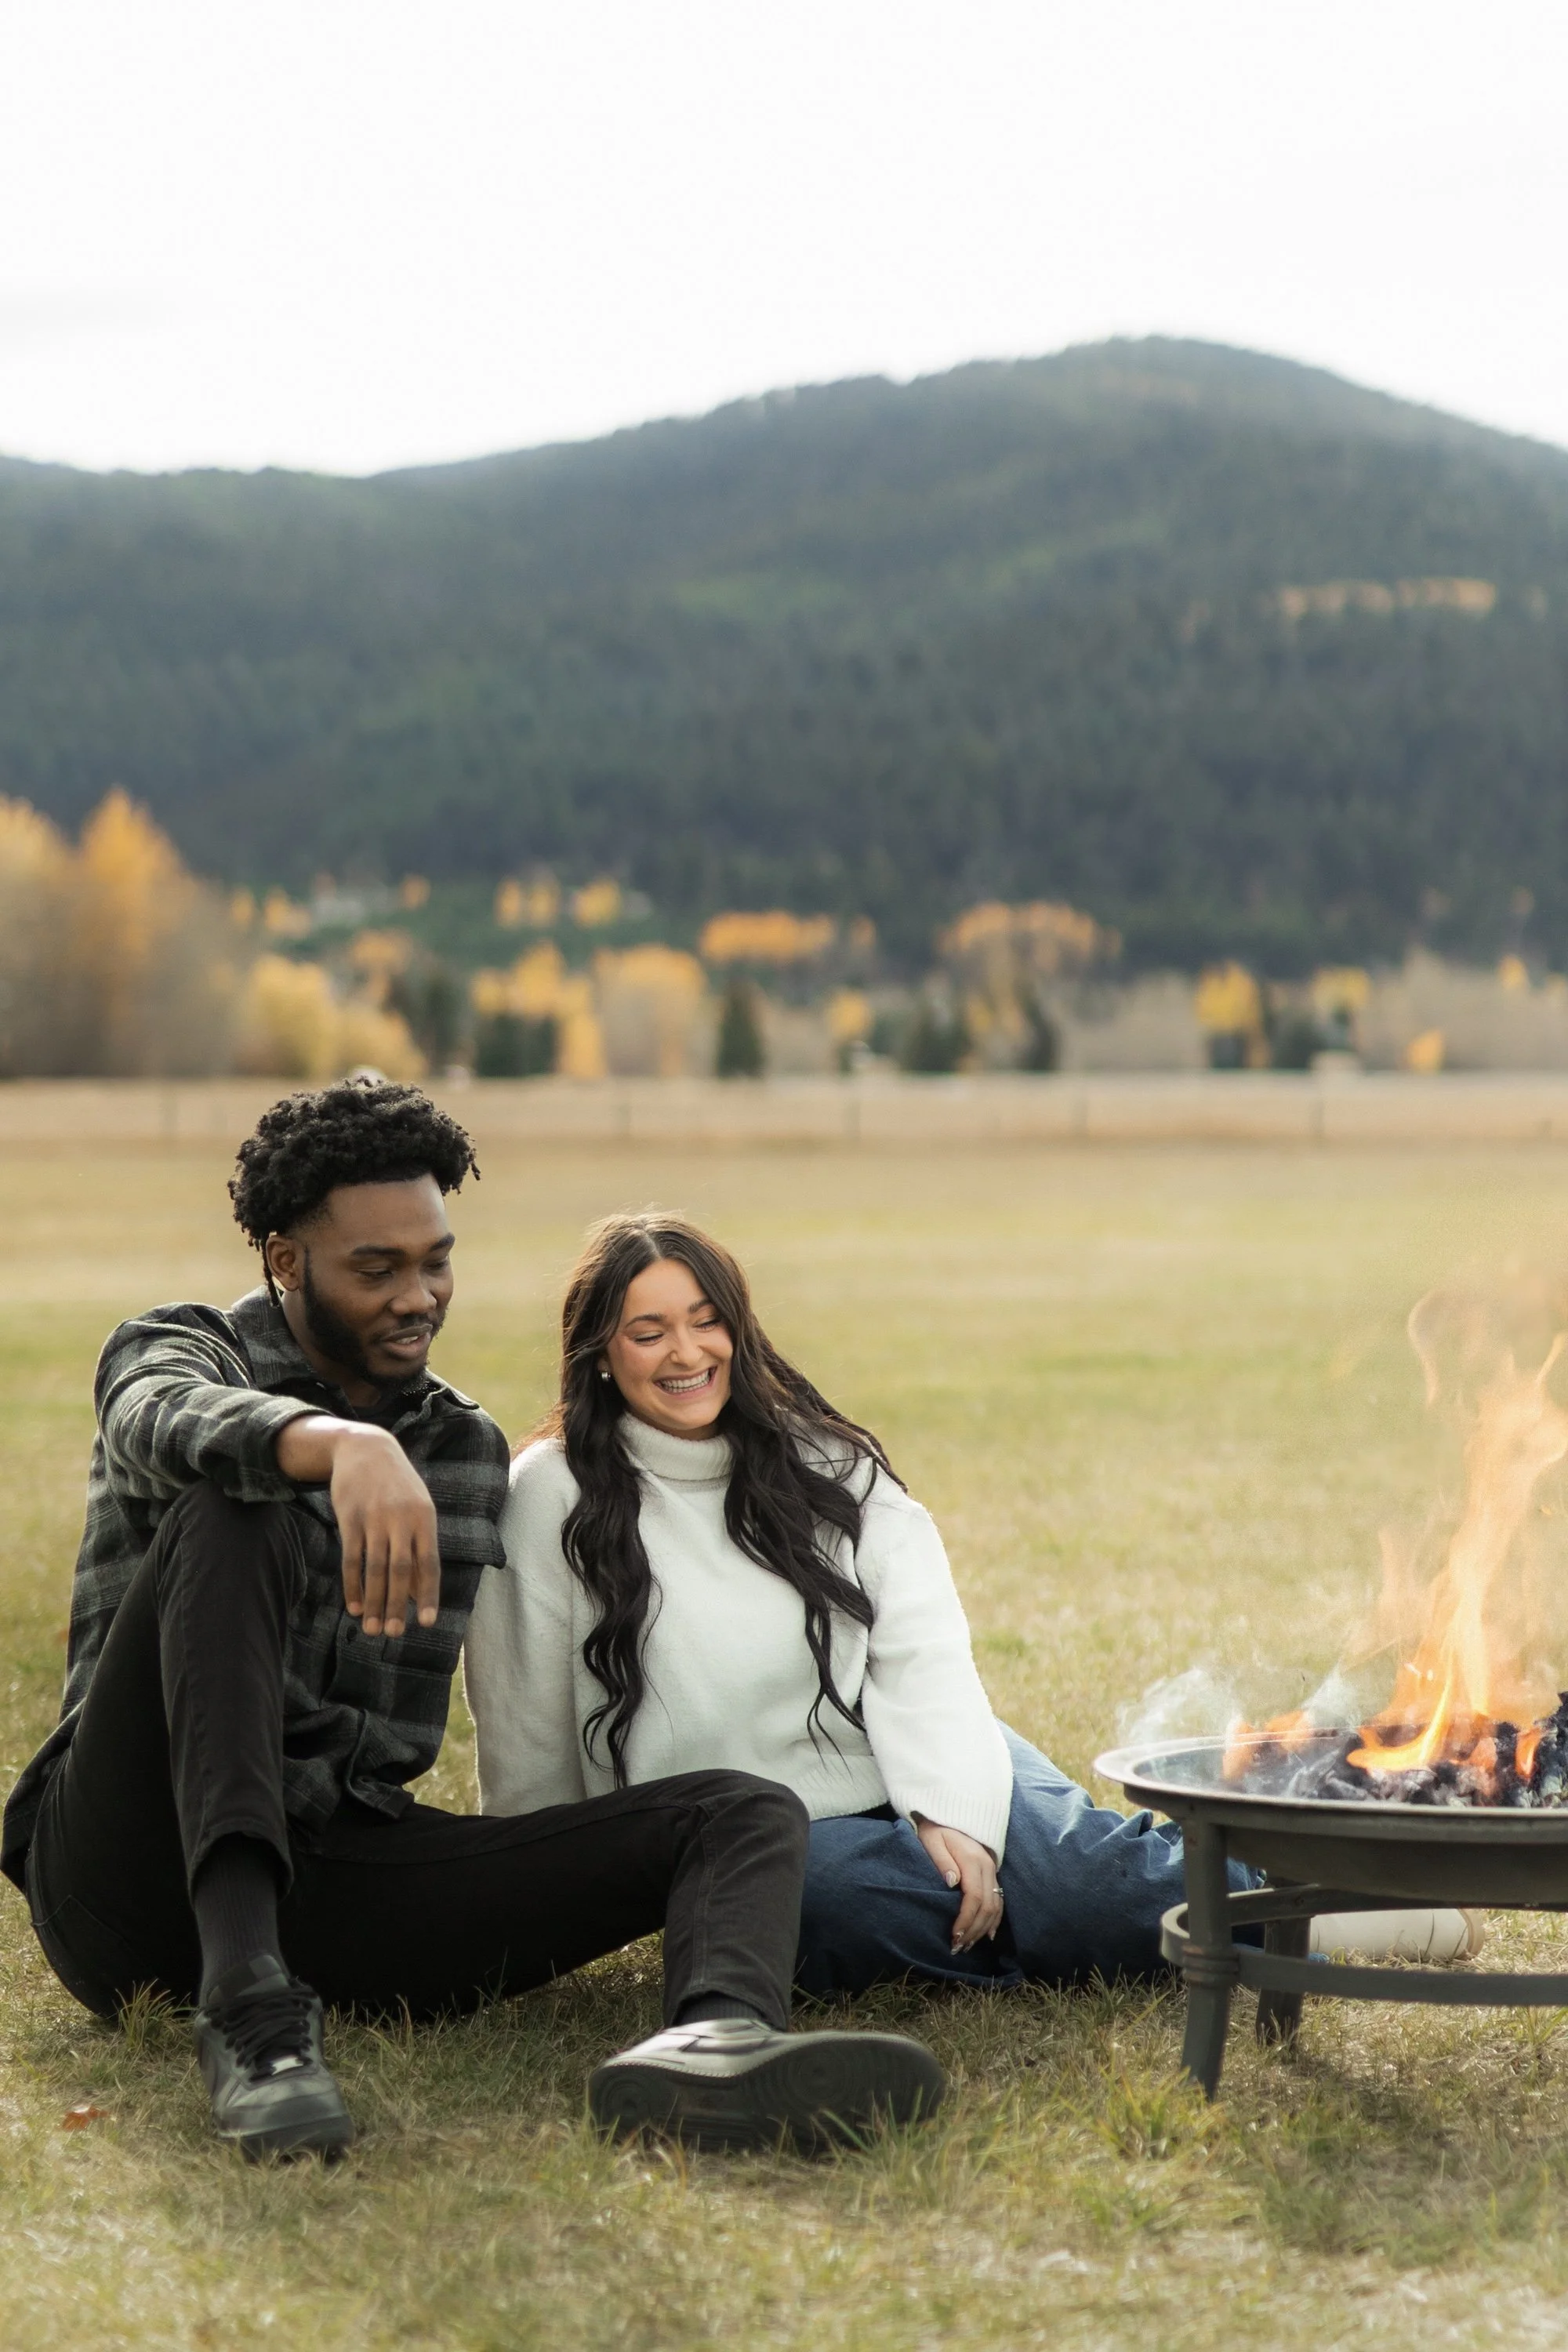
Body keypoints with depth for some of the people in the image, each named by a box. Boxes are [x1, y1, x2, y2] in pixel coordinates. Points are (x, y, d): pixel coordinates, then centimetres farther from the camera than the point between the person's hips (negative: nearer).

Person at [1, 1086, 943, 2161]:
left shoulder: (472, 1450, 19)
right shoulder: (177, 1351, 4)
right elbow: (173, 1425, -24)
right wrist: (344, 1445, -44)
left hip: (339, 1859, 5)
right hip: (135, 1862, -4)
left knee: (744, 1812, -14)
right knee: (233, 1519, -29)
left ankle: (716, 2036, -55)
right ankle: (249, 2003, -43)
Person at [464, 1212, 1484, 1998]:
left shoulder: (822, 1464, 6)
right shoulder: (551, 1502, -4)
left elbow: (922, 1656, -4)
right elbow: (530, 1747, 0)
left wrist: (954, 1813, -20)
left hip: (912, 1775, 4)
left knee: (1053, 1853, -32)